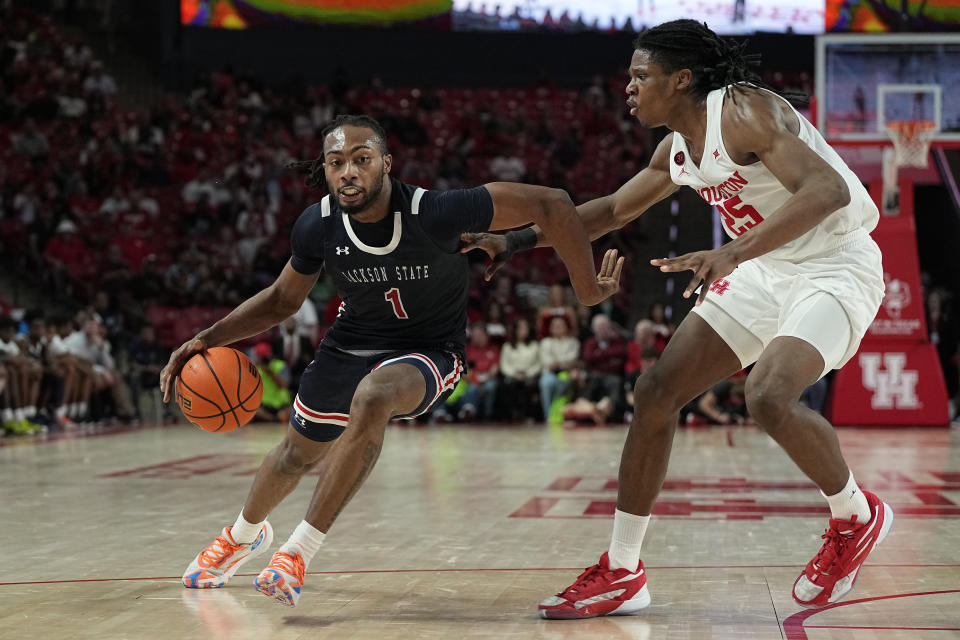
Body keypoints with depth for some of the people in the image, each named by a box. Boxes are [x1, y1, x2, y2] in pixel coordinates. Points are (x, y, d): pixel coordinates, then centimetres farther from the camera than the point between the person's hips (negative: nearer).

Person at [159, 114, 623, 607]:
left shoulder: (435, 212, -32)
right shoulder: (317, 226, -18)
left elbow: (552, 204, -26)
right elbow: (282, 300, 1)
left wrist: (587, 288, -25)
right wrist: (206, 339, -10)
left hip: (428, 350, -4)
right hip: (353, 340, 4)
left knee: (371, 398, -37)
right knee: (300, 450, 19)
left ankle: (299, 551, -24)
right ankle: (244, 534, 55)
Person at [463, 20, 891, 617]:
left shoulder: (744, 112, -20)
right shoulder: (679, 149, 7)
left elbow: (827, 190, -33)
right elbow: (614, 209, 24)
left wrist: (733, 253, -42)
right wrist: (515, 241, 19)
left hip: (835, 266, -9)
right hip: (765, 271, 9)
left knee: (769, 397, -31)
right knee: (656, 391, 1)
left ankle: (856, 517, -1)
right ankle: (622, 573, 9)